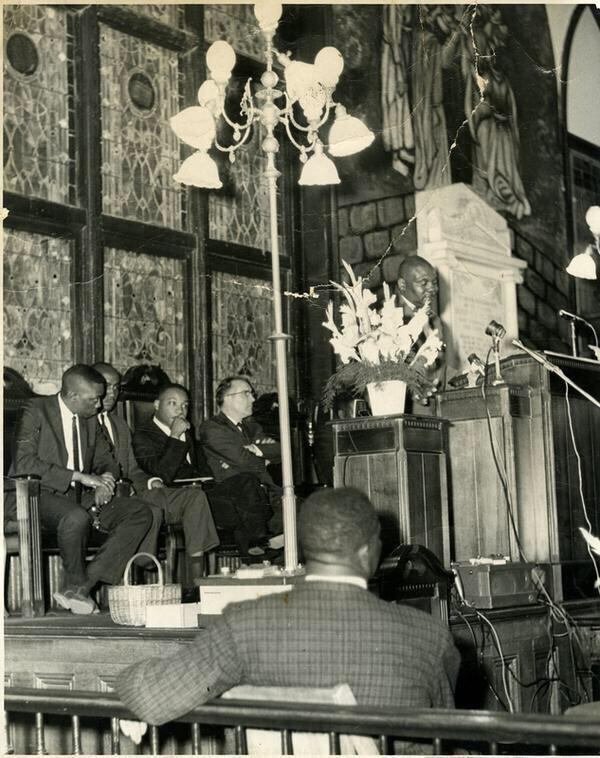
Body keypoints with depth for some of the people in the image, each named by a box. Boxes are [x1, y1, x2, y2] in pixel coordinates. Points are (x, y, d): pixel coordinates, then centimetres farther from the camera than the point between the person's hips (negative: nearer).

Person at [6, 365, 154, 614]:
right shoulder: (36, 411, -8)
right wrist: (78, 476, -24)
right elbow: (24, 463, -20)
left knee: (140, 513, -12)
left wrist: (105, 480, -6)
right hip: (39, 495, -7)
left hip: (80, 497, 7)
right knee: (76, 517, -39)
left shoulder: (90, 419, 13)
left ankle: (82, 585, -20)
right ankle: (76, 584, -12)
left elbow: (106, 461, 20)